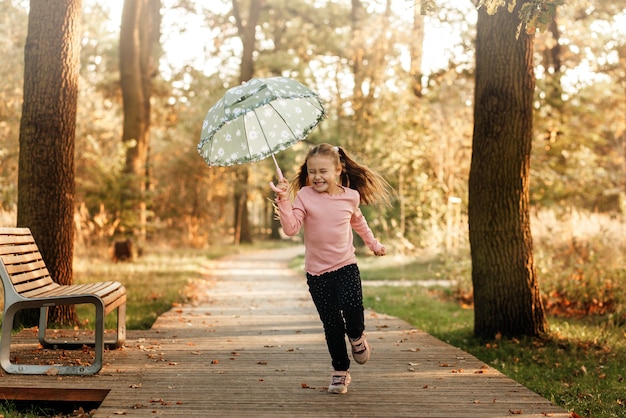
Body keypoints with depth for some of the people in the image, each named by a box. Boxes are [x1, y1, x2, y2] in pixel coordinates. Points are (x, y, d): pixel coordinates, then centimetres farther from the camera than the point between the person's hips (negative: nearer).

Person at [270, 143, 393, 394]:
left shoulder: (351, 196, 1)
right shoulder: (304, 196, -6)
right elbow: (291, 228, -17)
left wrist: (373, 244, 30)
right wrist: (283, 200, -26)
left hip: (346, 266, 0)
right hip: (317, 271, 0)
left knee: (352, 308, -23)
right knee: (331, 324, 2)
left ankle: (357, 337, 11)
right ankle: (340, 371, 20)